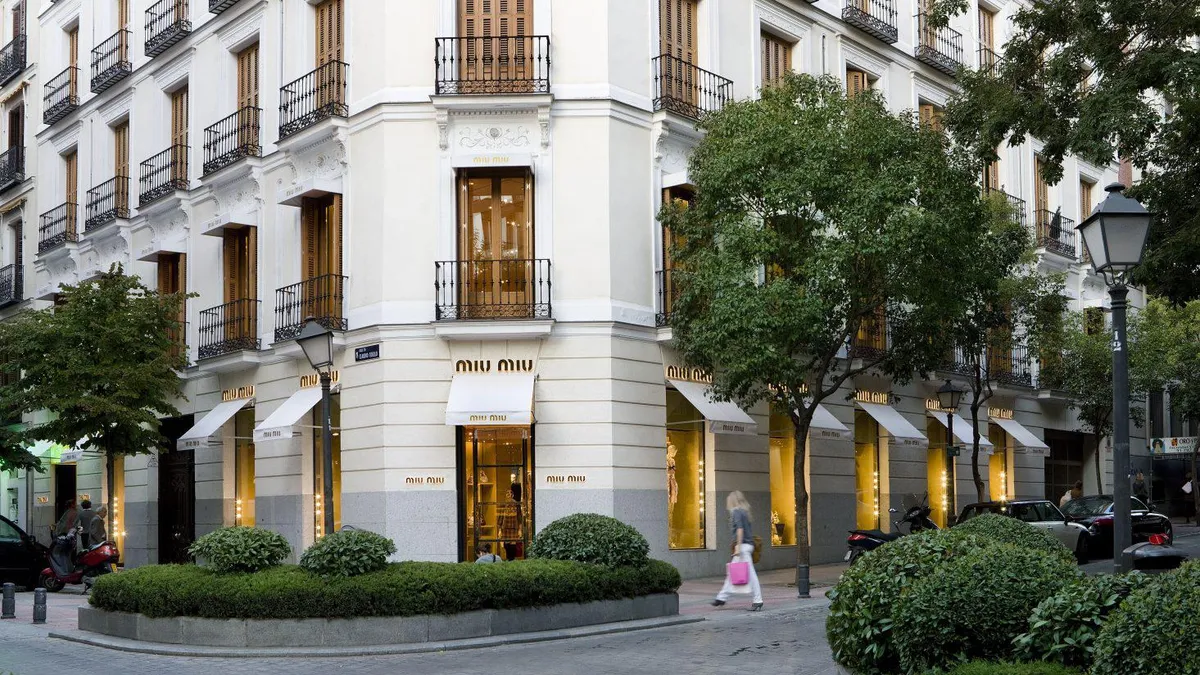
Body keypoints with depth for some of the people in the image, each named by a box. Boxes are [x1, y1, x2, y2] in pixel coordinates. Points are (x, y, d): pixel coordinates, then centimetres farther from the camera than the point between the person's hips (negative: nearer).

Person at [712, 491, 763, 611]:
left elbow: (740, 529, -19)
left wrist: (738, 546, -20)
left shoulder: (736, 512, -9)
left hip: (743, 546, -10)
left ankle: (757, 600, -6)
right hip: (748, 545, 10)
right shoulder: (744, 512, 17)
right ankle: (722, 597, 21)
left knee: (750, 573, -7)